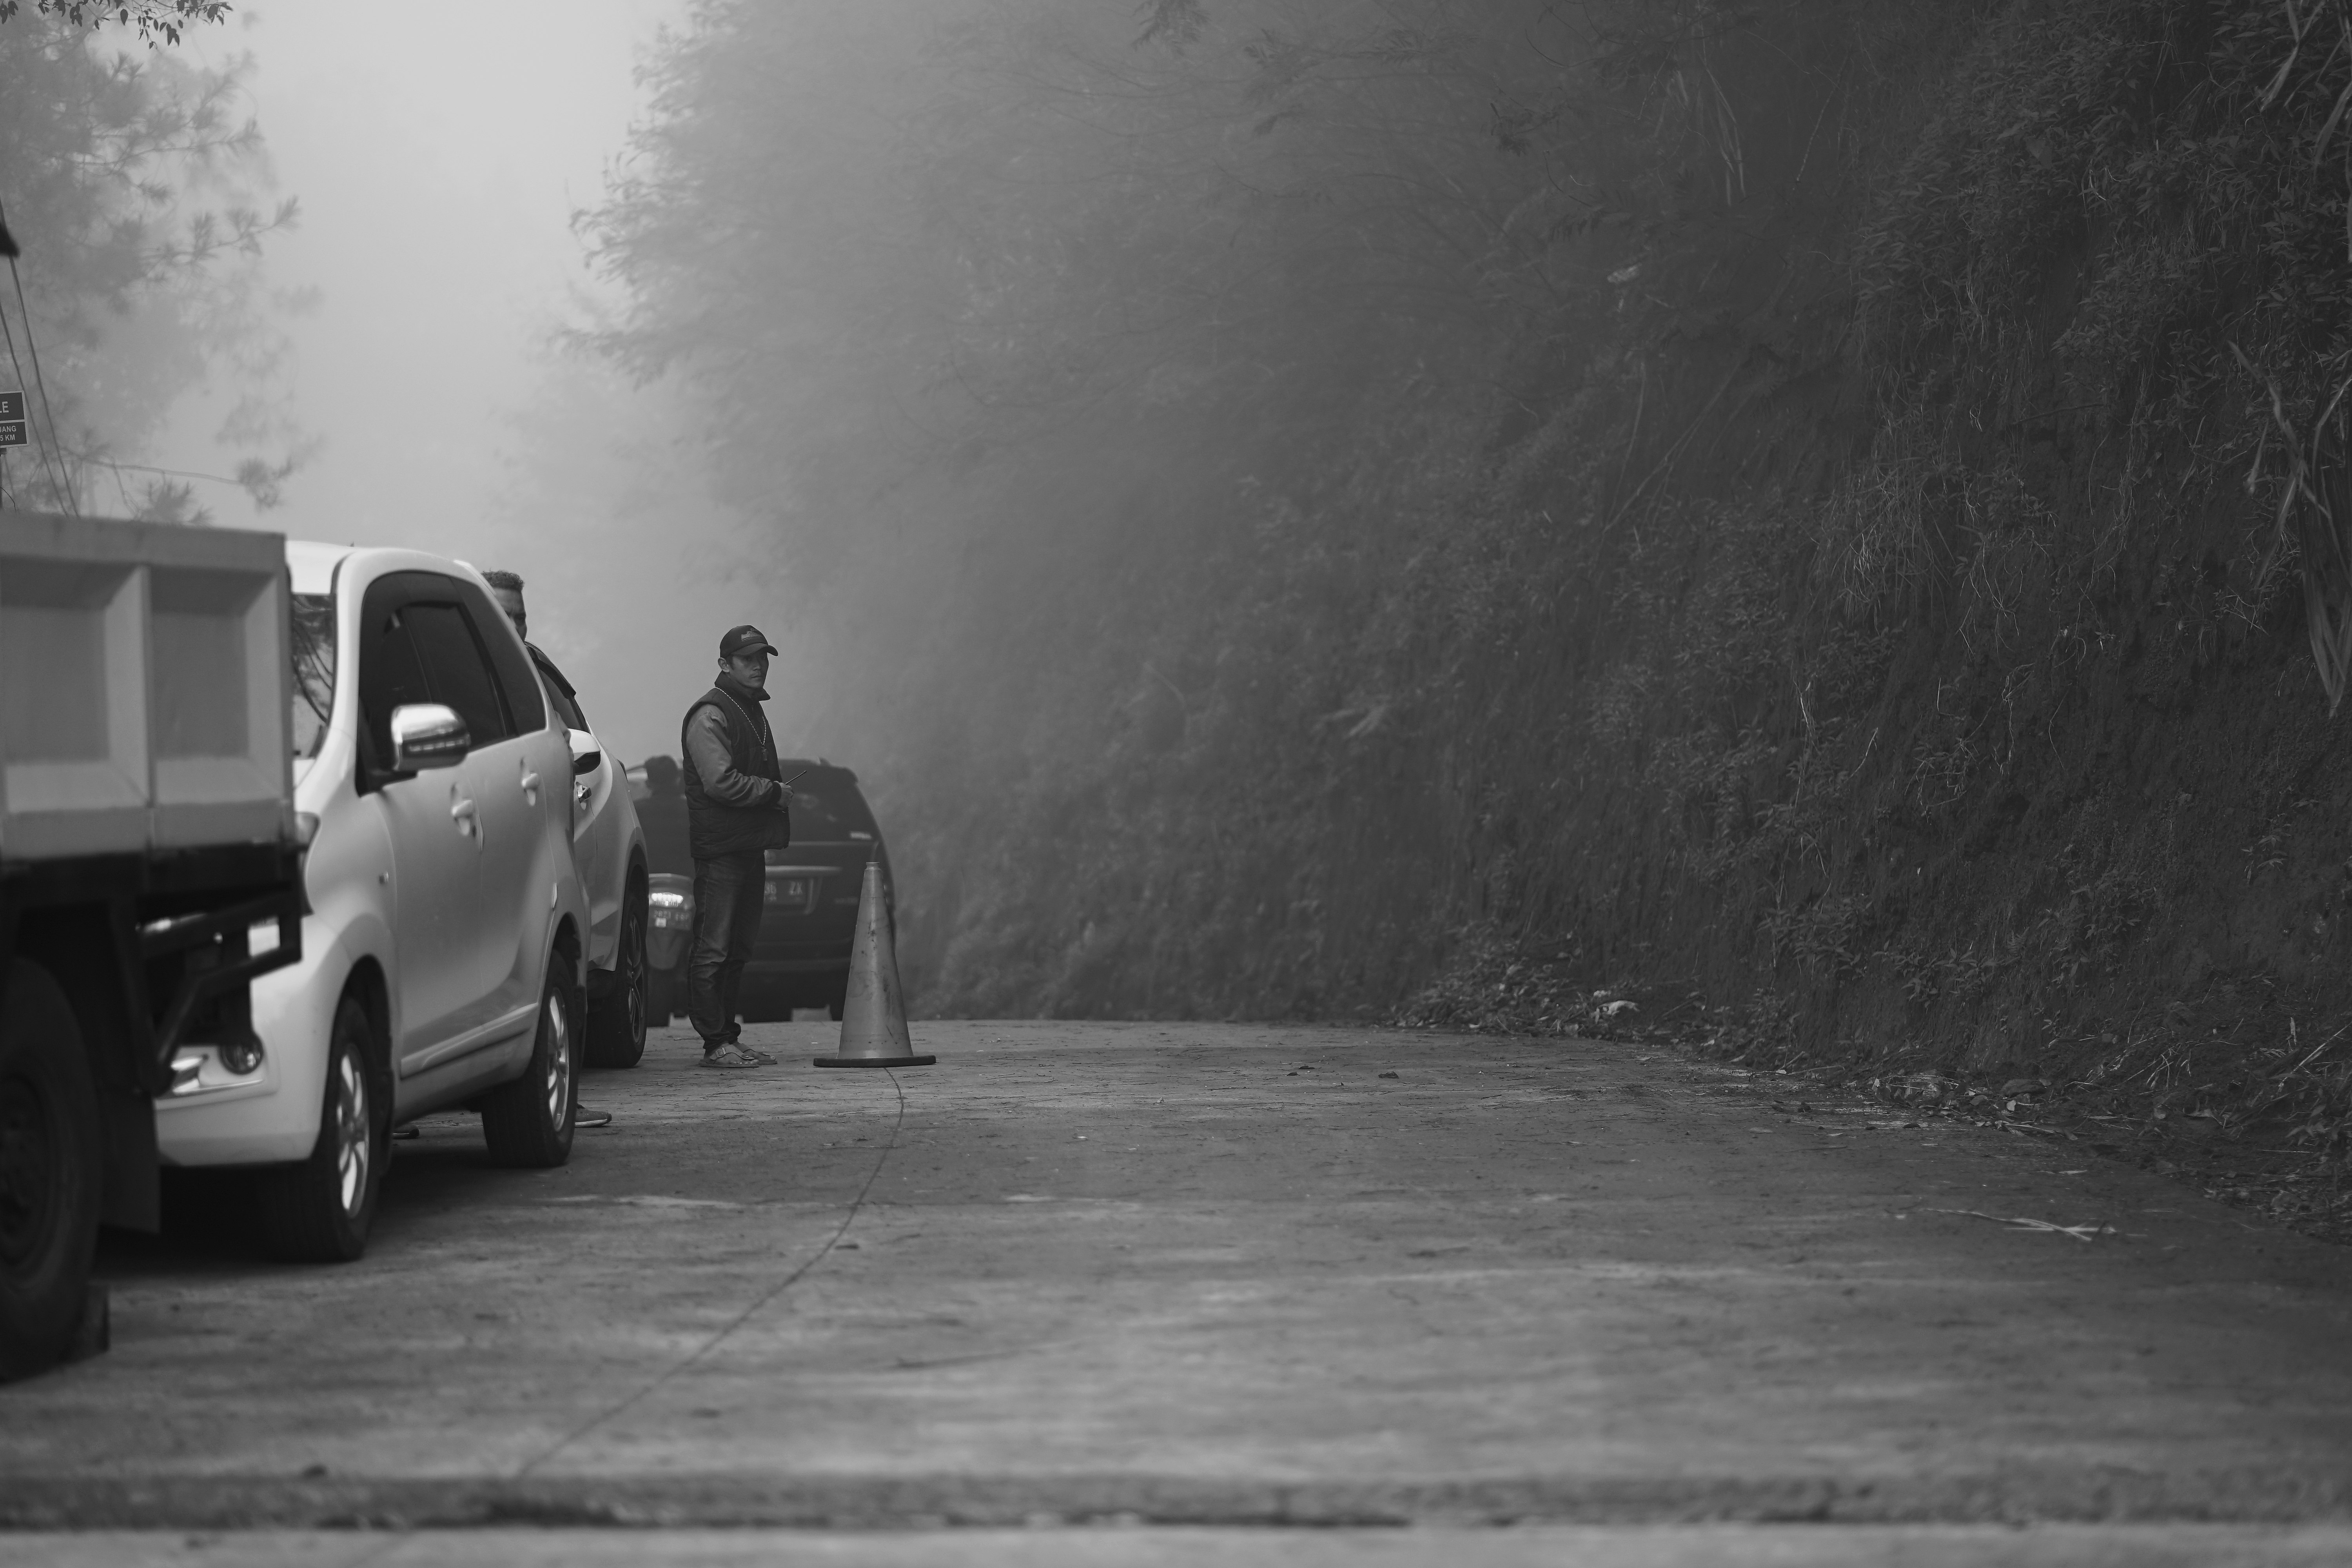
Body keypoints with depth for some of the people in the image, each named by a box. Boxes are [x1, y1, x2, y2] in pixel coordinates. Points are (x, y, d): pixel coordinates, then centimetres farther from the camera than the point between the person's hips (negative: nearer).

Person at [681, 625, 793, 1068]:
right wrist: (774, 791, -11)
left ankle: (728, 1037, 18)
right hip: (719, 847, -10)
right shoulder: (710, 716, -11)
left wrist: (777, 793, 13)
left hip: (750, 846, 10)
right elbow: (721, 781, -20)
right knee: (714, 949, -7)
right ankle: (716, 1044, -7)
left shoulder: (751, 711, 21)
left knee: (738, 948, 12)